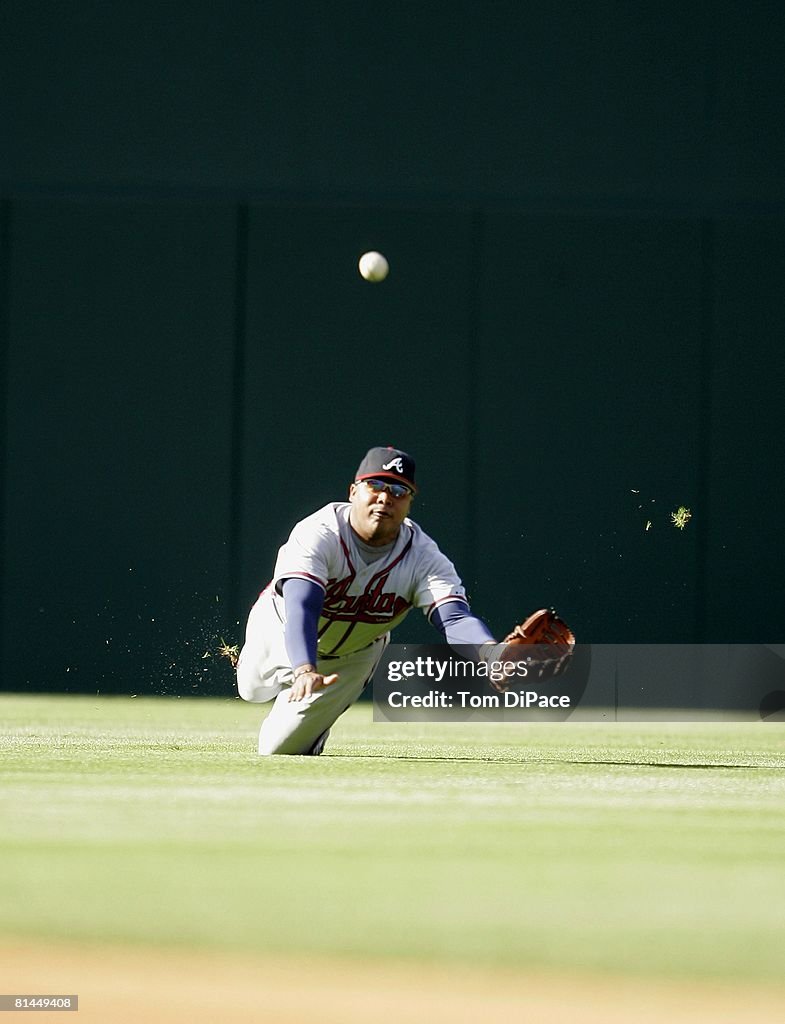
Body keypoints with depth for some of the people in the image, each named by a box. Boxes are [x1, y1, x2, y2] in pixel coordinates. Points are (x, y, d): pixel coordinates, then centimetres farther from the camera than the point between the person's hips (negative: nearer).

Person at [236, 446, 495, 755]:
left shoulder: (424, 558, -32)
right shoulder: (317, 535, -39)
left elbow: (455, 619, -46)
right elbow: (301, 609, -53)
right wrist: (305, 671, -72)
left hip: (352, 655, 1)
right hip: (283, 630, 0)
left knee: (280, 747, 2)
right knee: (252, 691, 28)